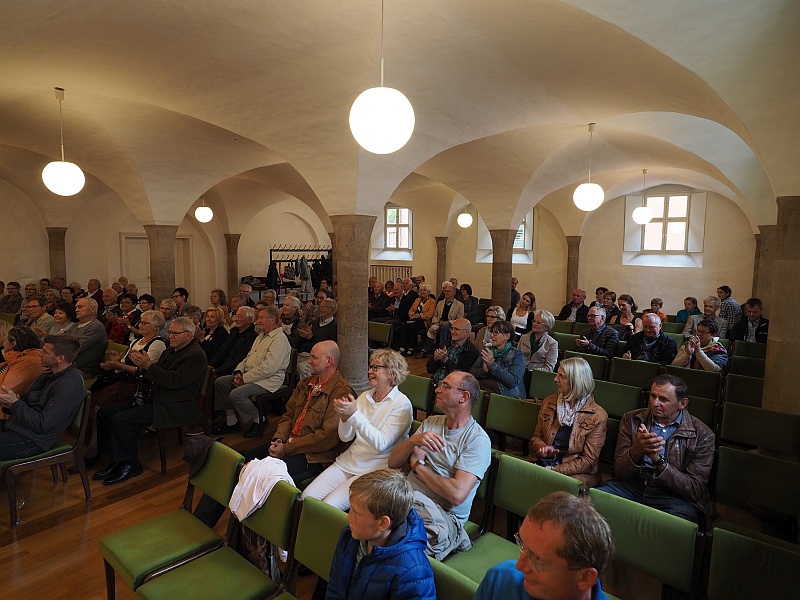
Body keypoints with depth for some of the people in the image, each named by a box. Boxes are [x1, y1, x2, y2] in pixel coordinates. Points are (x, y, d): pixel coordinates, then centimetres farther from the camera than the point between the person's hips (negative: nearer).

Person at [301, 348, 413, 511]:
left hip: (374, 471, -6)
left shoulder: (401, 404, -11)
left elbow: (381, 444, -21)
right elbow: (345, 437, 7)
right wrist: (344, 418, -15)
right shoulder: (365, 396, 8)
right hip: (349, 460, 6)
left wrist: (354, 414, -28)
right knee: (308, 496, -9)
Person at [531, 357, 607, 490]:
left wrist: (555, 470, -16)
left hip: (577, 473, -4)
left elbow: (588, 460, -6)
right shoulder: (549, 402, 9)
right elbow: (536, 438, 15)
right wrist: (543, 448, -9)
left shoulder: (598, 416, -5)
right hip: (544, 463, 4)